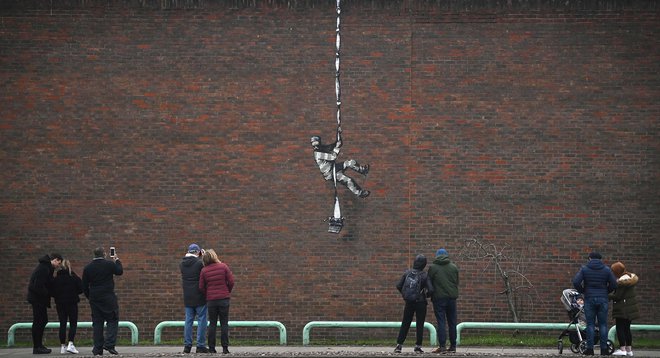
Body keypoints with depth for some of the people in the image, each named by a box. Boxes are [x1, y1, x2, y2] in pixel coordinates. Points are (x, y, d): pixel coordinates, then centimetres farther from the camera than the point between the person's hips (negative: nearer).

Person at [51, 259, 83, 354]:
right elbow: (81, 289, -5)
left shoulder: (56, 279, -2)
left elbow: (52, 292, -3)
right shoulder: (74, 277, -7)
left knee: (62, 324, 7)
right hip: (72, 303, -2)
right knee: (73, 324, 4)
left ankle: (63, 346, 6)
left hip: (60, 304, 2)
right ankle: (70, 344, -11)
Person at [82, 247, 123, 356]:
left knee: (97, 323, 6)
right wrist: (117, 260, 26)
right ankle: (109, 344, -14)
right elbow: (120, 271, 12)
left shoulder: (88, 268, 4)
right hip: (108, 298, -4)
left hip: (94, 299, 4)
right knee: (112, 321, 2)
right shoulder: (109, 264, -7)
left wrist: (89, 297, 20)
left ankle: (98, 349, 5)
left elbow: (84, 286, 8)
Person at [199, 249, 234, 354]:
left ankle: (211, 348, 4)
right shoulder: (223, 266, -5)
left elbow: (201, 287, 0)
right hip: (224, 298, -1)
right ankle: (225, 348, -2)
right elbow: (231, 281, -5)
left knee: (212, 324, 7)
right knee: (224, 324, 3)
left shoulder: (204, 270, -1)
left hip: (211, 300, 1)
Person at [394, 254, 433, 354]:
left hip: (409, 303, 3)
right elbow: (430, 290, -18)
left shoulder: (407, 273, -4)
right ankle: (418, 346, 6)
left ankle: (399, 345, 6)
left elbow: (398, 286, -5)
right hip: (420, 303, -3)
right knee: (420, 325, 7)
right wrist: (426, 294, 4)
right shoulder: (424, 276, -12)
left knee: (405, 324, 11)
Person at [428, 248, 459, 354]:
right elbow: (457, 282, 11)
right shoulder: (454, 267, 7)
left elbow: (429, 283, 2)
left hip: (438, 298, -3)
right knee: (452, 322, 8)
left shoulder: (432, 267, -1)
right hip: (452, 297, 3)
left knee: (441, 322, -3)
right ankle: (453, 346, 9)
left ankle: (442, 346, -9)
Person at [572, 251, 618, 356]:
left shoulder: (584, 269, 0)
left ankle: (590, 348, -1)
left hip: (589, 299, -1)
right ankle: (604, 349, 2)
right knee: (603, 324, 4)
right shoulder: (606, 269, 3)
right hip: (603, 300, 1)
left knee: (590, 324, 2)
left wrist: (582, 291, 6)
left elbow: (576, 282, -10)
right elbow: (613, 284, -1)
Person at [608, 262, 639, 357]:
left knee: (620, 328, -5)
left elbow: (617, 296, -18)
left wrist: (607, 296, -3)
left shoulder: (621, 281, -19)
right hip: (630, 308, 9)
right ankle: (629, 349, 16)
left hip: (622, 309, -9)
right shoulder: (630, 277, 10)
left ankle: (622, 349, -9)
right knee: (627, 328, 14)